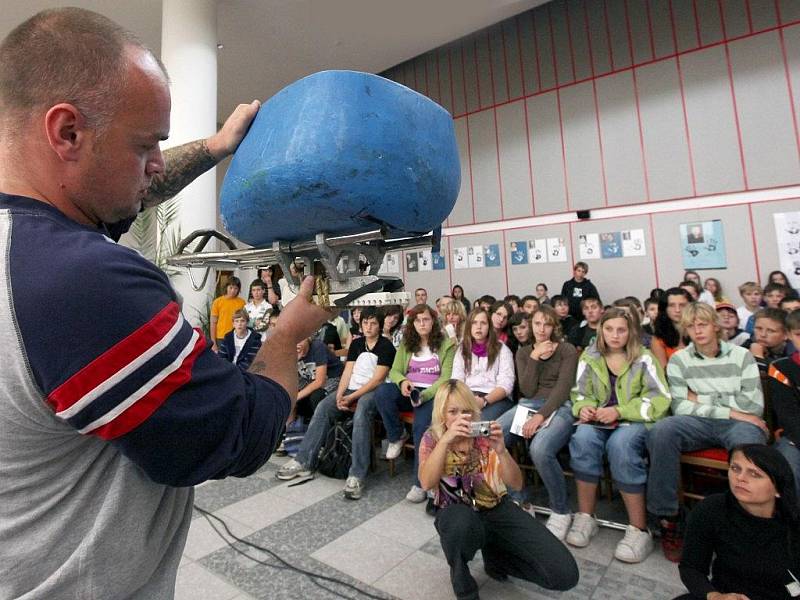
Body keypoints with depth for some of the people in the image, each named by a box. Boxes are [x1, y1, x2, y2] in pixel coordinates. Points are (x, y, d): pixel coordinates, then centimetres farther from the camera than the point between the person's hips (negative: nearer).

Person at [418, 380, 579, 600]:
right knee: (462, 520, -41)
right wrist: (445, 439, -35)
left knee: (564, 574, -11)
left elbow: (516, 483, -10)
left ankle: (494, 555, 14)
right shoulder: (431, 439, -8)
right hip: (458, 516, -2)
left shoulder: (484, 435, -5)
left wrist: (501, 450, -29)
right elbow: (427, 483, -25)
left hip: (498, 510, 2)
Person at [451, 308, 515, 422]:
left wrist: (484, 400, -20)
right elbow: (456, 380, 6)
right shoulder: (462, 349, 16)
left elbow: (506, 384, -3)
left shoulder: (502, 349, 7)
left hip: (496, 399, -2)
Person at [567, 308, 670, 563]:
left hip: (635, 420, -2)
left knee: (620, 444, -35)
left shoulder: (644, 358, -2)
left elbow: (659, 400, -8)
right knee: (582, 437, -30)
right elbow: (580, 393, 10)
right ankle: (585, 517, -18)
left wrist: (619, 411, -19)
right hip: (600, 421, 3)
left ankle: (639, 530, -22)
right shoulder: (589, 357, 8)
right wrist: (583, 408, -14)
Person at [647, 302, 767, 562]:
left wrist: (702, 398, -3)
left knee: (746, 442, -38)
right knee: (661, 431, -33)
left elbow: (754, 405, 1)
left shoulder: (742, 356, 11)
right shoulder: (679, 360, 9)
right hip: (698, 424, 0)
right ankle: (667, 518, -21)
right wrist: (731, 411, -9)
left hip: (738, 423, 0)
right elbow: (679, 407, -3)